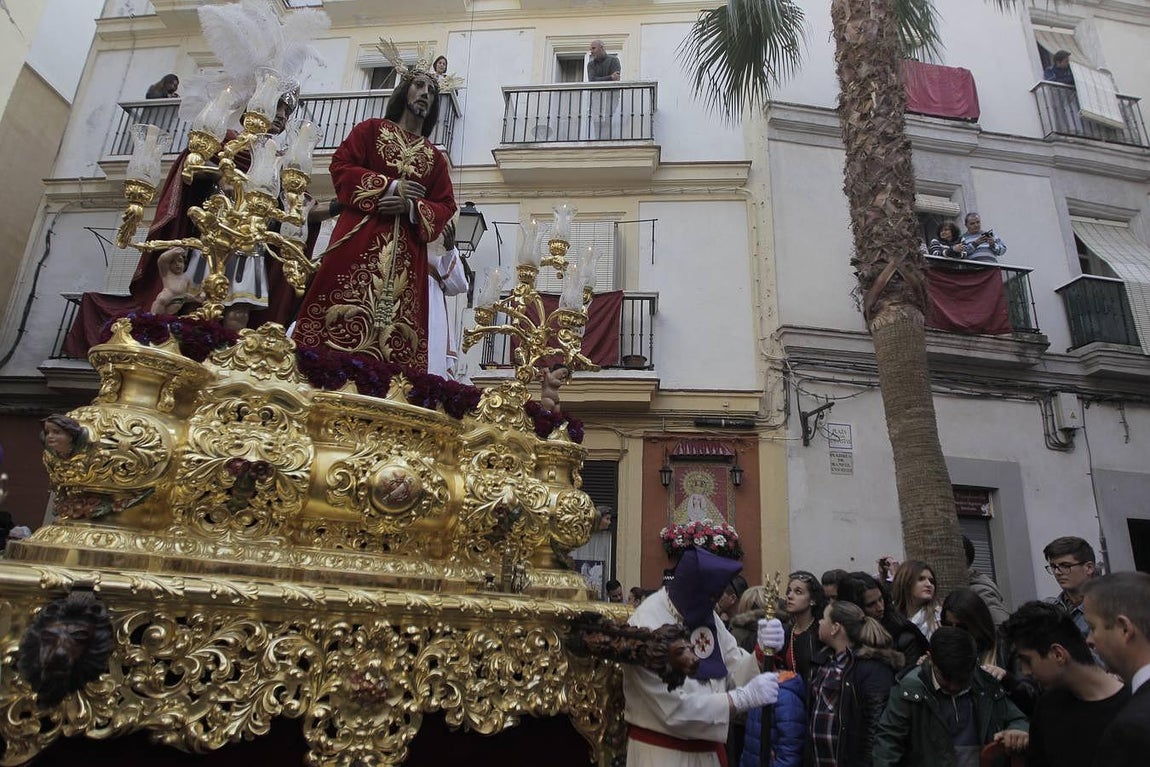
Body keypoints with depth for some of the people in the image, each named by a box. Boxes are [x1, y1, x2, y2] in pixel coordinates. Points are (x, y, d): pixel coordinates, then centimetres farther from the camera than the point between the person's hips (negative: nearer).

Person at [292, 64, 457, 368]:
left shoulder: (435, 156, 21)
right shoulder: (371, 129, 16)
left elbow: (445, 206, 11)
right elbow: (341, 166, 4)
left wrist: (411, 206, -9)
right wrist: (390, 186, -7)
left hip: (407, 252, 2)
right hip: (360, 239, -2)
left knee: (396, 329, -7)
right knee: (343, 312, -14)